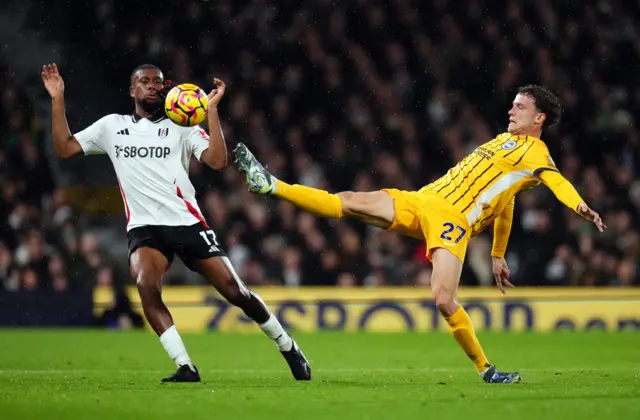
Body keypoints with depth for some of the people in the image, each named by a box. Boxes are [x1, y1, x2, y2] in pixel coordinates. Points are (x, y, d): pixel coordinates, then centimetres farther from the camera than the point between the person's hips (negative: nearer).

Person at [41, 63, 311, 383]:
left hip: (186, 221, -1)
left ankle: (287, 346, 22)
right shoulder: (112, 126, 13)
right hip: (144, 227, 1)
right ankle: (185, 368, -26)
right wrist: (57, 100, 2)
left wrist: (211, 109, -13)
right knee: (146, 284, -30)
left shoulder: (181, 126, 5)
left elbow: (217, 161, -9)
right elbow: (64, 148, 10)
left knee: (235, 291, -4)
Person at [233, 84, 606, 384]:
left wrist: (580, 206, -47)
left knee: (444, 298, -22)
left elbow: (558, 182, -25)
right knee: (349, 202, -2)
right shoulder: (505, 140, 24)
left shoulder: (536, 154, -2)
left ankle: (487, 370, -7)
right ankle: (271, 186, -2)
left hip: (453, 220, -8)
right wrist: (498, 254, 37)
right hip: (423, 200, 8)